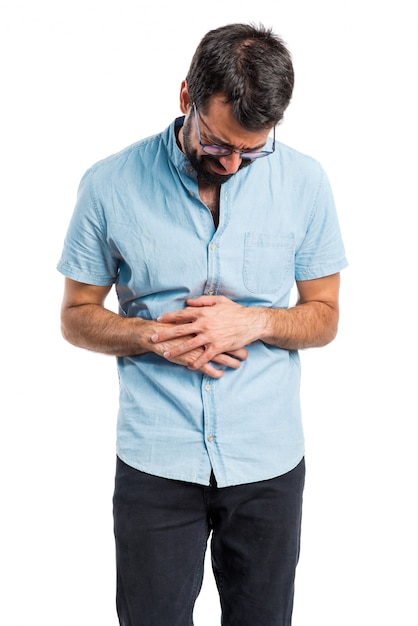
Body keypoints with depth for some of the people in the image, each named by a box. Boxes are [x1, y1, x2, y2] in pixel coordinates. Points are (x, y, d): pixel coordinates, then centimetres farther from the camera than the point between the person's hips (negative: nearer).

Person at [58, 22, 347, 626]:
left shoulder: (305, 182, -4)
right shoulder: (110, 184, -7)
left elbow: (324, 316, 4)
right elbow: (77, 316, 2)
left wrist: (253, 322, -16)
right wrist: (153, 336, -17)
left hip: (269, 462, 2)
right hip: (155, 461, -1)